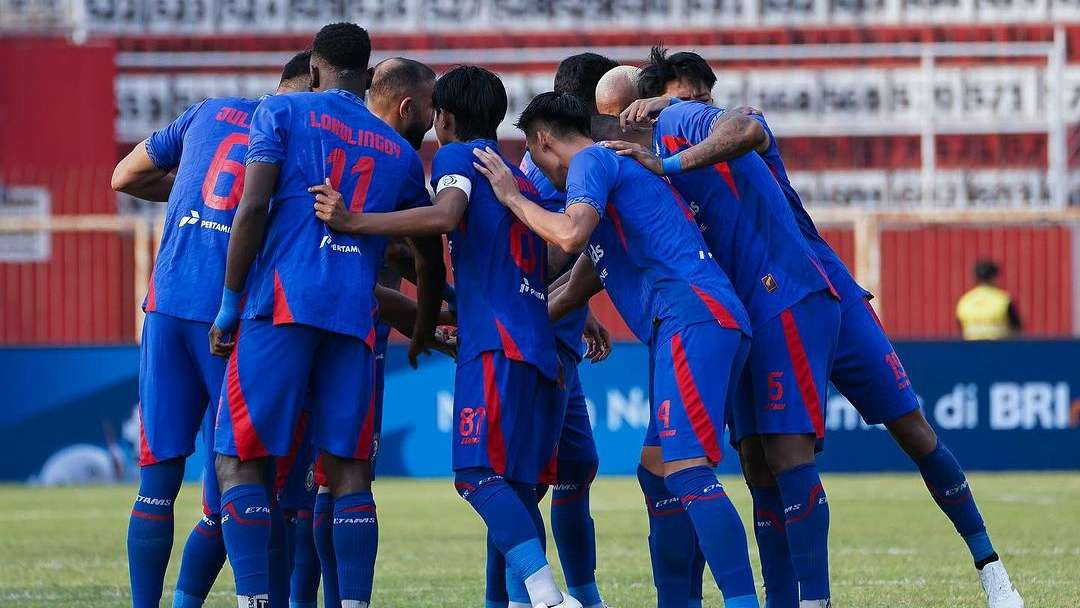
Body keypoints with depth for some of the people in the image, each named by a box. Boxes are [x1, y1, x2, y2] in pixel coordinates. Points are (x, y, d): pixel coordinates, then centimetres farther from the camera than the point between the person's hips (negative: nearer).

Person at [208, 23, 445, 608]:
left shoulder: (285, 112, 8)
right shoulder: (400, 151, 21)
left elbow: (252, 209, -4)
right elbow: (430, 258, 28)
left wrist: (230, 303, 0)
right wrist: (423, 334, 43)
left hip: (283, 301, -4)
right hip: (356, 314, 4)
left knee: (238, 460, 0)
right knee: (348, 469, 4)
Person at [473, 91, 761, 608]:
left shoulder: (591, 162, 3)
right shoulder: (620, 167, 32)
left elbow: (570, 235, -17)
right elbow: (584, 277, 43)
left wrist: (513, 198, 0)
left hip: (691, 317, -10)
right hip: (715, 319, 10)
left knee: (686, 469, -17)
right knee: (659, 469, 13)